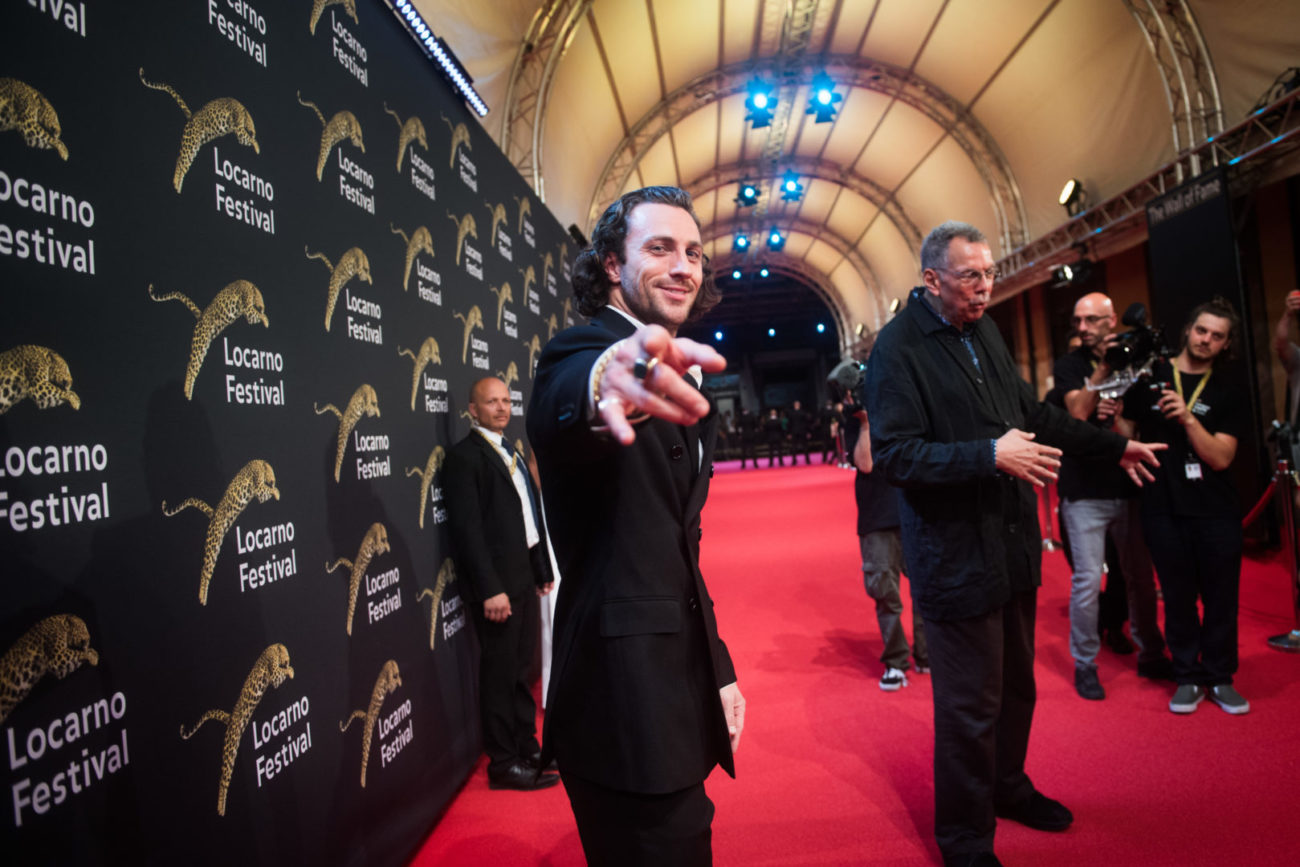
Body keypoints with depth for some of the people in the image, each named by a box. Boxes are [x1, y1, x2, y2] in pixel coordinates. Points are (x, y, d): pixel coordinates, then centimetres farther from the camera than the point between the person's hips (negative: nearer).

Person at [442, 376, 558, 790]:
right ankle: (503, 763, 14)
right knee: (501, 671, 1)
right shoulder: (464, 456, -10)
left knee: (522, 667, 17)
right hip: (497, 581, -8)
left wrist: (542, 570, 14)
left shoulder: (510, 452, 17)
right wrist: (490, 589, -20)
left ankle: (527, 748, 30)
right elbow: (468, 527, -16)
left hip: (525, 577, 8)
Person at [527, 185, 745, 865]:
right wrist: (602, 383, -63)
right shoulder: (582, 352, -12)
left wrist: (717, 669, 16)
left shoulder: (671, 380, 14)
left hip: (677, 692, 9)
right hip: (626, 705, -9)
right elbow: (559, 414, -40)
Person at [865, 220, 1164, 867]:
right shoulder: (897, 348, -15)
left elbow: (1032, 413, 23)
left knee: (1015, 685, 22)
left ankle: (1007, 787, 45)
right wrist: (991, 456, -25)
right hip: (956, 558, -8)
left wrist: (1114, 445, 24)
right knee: (970, 704, 2)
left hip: (1013, 545, 8)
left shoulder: (985, 332, 12)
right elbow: (893, 455, -22)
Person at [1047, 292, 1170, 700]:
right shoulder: (1069, 365, 1)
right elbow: (1079, 411, -14)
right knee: (1088, 580, -5)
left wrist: (1114, 413, -14)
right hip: (1084, 491, -3)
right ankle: (1085, 664, 9)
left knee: (1141, 576, 12)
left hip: (1127, 487, 3)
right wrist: (1103, 367, -17)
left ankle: (1150, 655, 29)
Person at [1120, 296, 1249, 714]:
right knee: (1178, 598, 8)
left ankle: (1220, 677, 24)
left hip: (1216, 511, 1)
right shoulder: (1150, 376, 3)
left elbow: (1221, 457, -8)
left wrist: (1188, 418, -20)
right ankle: (1188, 677, 21)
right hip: (1164, 508, 0)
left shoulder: (1228, 394, 4)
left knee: (1221, 598, 7)